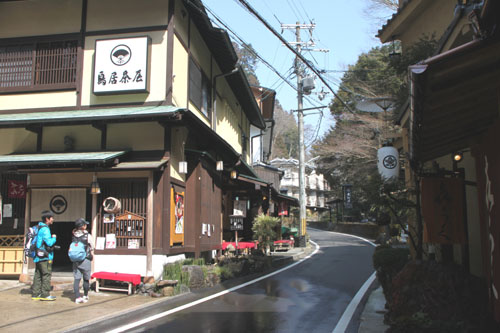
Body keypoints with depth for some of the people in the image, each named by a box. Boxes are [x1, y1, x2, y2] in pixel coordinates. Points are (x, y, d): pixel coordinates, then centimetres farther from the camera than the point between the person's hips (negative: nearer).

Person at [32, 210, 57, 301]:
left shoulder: (38, 227, 15)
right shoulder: (45, 229, -16)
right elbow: (49, 242, -24)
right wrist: (54, 238, -5)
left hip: (38, 256, 10)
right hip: (45, 256, -10)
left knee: (38, 275, 12)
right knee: (47, 274, -4)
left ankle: (35, 294, 17)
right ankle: (45, 294, -3)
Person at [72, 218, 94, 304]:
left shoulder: (74, 236, 1)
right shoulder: (87, 236, -11)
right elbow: (92, 247, 1)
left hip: (75, 260, 4)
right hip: (85, 260, -4)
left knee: (76, 279, 3)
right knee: (86, 279, 12)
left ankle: (77, 297, -1)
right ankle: (85, 295, 24)